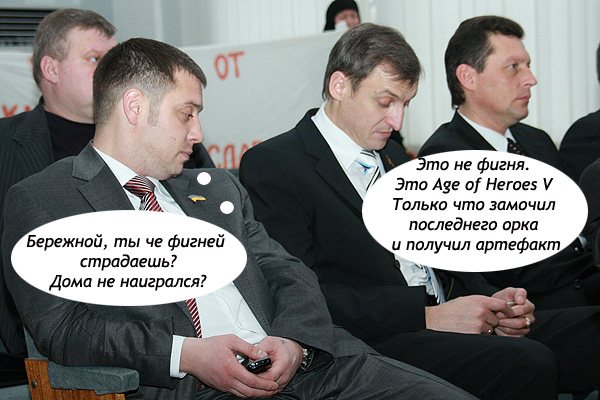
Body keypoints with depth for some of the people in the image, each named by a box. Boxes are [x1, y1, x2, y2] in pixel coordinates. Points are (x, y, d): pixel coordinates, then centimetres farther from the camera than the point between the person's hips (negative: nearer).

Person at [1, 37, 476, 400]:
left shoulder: (218, 186, 25)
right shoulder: (39, 201, 6)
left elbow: (286, 272, 17)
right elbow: (61, 326, -5)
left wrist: (293, 339, -5)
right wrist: (185, 354, -16)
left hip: (303, 361, 5)